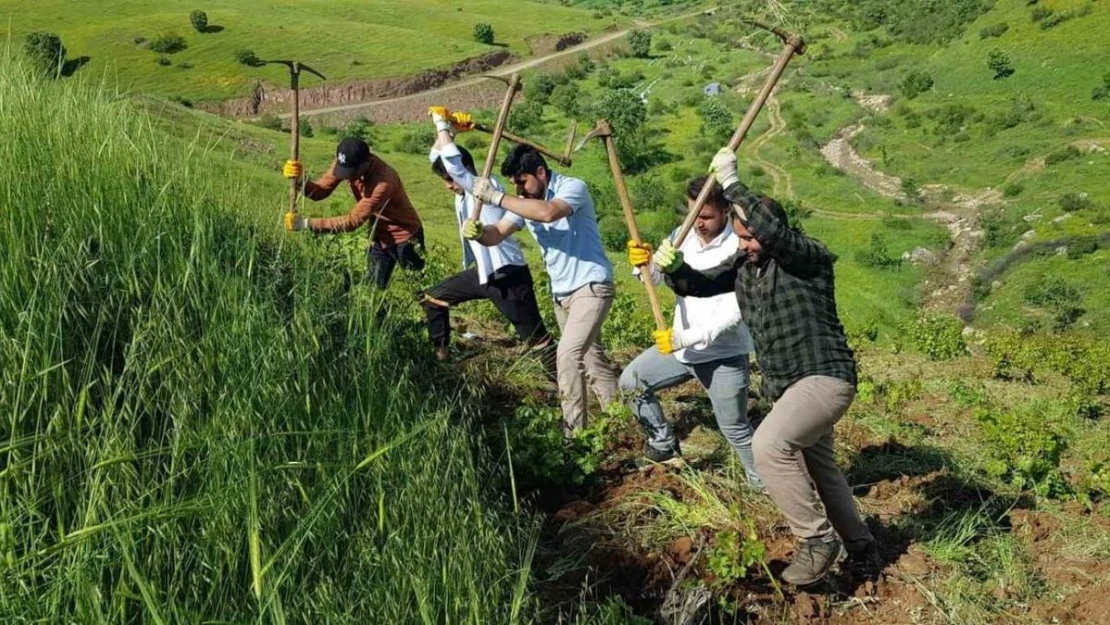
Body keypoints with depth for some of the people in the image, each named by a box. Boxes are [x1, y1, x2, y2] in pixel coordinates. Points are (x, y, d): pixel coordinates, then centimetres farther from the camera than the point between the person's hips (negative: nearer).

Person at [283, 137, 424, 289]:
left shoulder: (383, 181, -36)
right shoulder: (346, 163, -15)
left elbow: (353, 221, -34)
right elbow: (320, 190, -10)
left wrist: (306, 223, -35)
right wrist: (299, 180, -33)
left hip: (405, 237, -6)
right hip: (379, 236, 7)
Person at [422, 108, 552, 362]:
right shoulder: (463, 193, 7)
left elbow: (451, 161, -28)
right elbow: (436, 157, 13)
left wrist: (442, 125, -15)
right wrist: (447, 130, -1)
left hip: (507, 274, -9)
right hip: (481, 272, 9)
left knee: (536, 338, -6)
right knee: (434, 298, 19)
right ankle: (439, 354, 31)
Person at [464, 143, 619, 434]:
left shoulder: (573, 187, -19)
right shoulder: (524, 202, 3)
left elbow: (547, 213, -39)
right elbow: (498, 233, -4)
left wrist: (497, 197, -37)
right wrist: (479, 232, -27)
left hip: (591, 286, -8)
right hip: (561, 292, 9)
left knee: (567, 354, -19)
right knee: (590, 355, 18)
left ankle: (574, 431, -10)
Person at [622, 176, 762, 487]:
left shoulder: (739, 249, -22)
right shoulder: (683, 236, -3)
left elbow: (732, 314, -26)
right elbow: (656, 277, -5)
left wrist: (684, 338, -32)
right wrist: (644, 263, -29)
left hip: (724, 355, -7)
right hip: (681, 345, 7)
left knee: (734, 428, 2)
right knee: (631, 381, 16)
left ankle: (764, 484, 25)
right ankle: (664, 444, 33)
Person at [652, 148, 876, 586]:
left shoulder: (810, 258, -16)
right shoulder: (743, 266, 7)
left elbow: (773, 231, -35)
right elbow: (700, 285, 5)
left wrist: (731, 183, -30)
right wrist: (673, 267, -17)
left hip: (824, 378, -10)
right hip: (786, 385, 10)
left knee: (769, 445, -29)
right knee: (817, 464, 23)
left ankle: (817, 539, -13)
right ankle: (859, 544, 43)